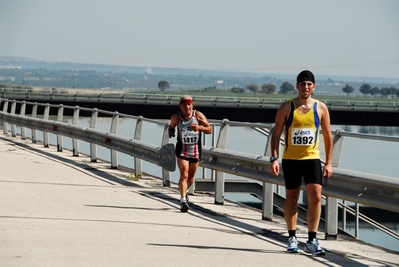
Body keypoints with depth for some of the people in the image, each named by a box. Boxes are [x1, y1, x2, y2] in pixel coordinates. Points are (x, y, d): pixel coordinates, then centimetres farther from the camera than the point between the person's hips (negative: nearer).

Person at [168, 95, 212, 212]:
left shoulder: (198, 115, -7)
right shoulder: (176, 117, -5)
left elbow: (209, 130, -4)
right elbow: (171, 126, 14)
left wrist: (200, 128, -23)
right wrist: (171, 132, -9)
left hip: (195, 150, 2)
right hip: (182, 150, -2)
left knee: (191, 177, 14)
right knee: (184, 175, -17)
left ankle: (184, 192, 41)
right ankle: (183, 199, -20)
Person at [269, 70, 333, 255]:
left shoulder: (321, 108, 3)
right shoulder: (286, 107, 0)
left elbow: (328, 136, 8)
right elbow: (276, 134, 1)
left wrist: (328, 162, 4)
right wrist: (274, 158, -9)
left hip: (312, 159, 0)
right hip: (290, 160, 0)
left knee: (316, 197, -11)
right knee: (291, 198, 8)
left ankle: (311, 240, -6)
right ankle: (292, 238, 18)